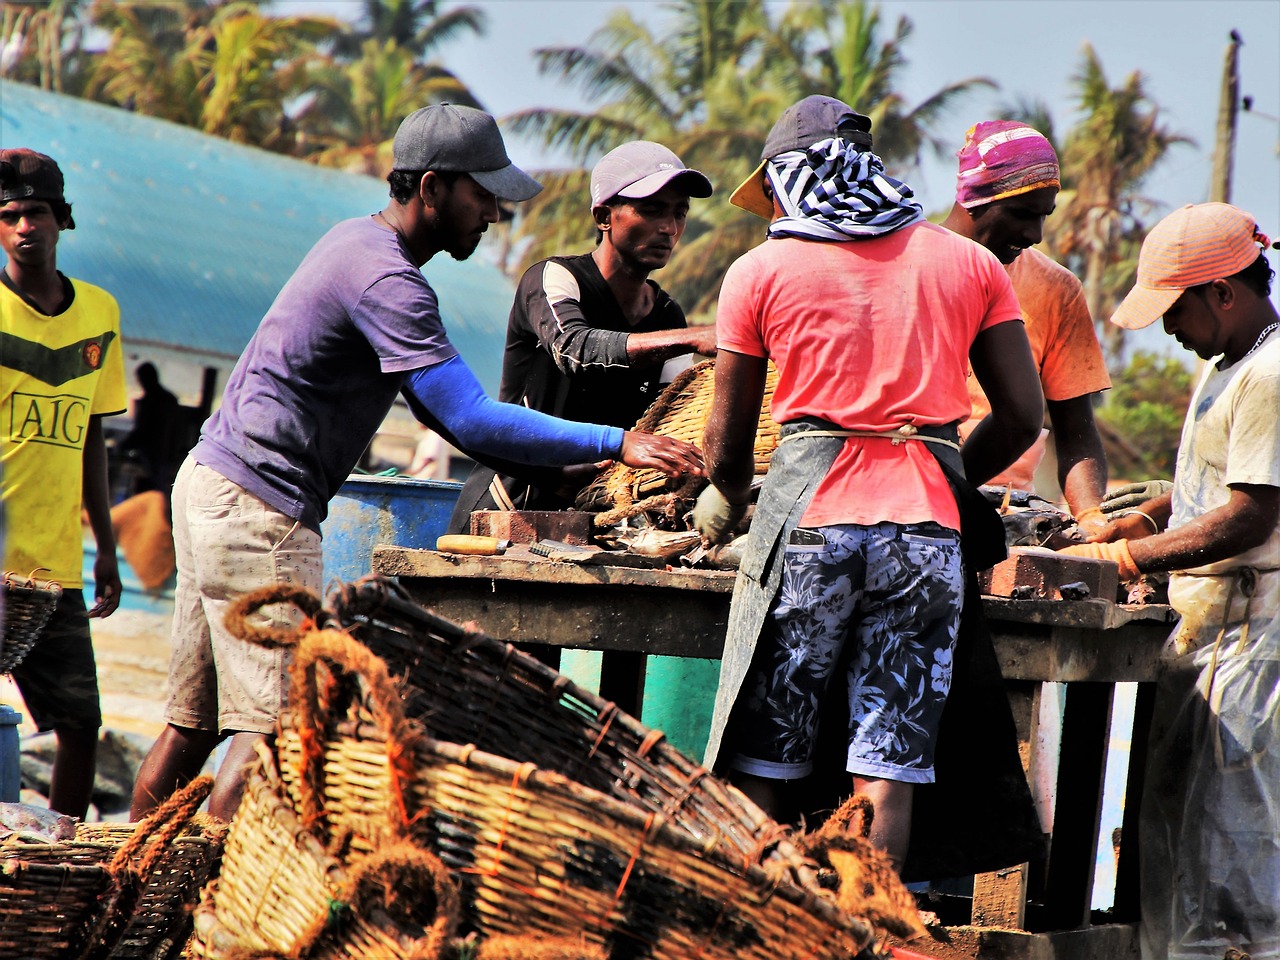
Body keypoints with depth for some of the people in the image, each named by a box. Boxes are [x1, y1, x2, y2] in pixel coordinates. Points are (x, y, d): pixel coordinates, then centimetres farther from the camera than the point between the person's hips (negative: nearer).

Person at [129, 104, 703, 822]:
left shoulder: (357, 238, 15)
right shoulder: (388, 282, -18)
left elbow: (439, 404, 24)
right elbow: (470, 421, -24)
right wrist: (616, 444, -23)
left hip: (212, 482, 10)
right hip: (261, 508, -10)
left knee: (194, 724, 13)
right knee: (270, 728, -13)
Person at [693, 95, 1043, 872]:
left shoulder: (761, 271, 6)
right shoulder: (970, 264, 12)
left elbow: (728, 447, 10)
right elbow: (1023, 415, 10)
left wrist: (721, 505, 31)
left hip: (807, 515, -2)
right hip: (928, 527, 2)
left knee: (760, 766, 5)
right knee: (889, 770, 2)